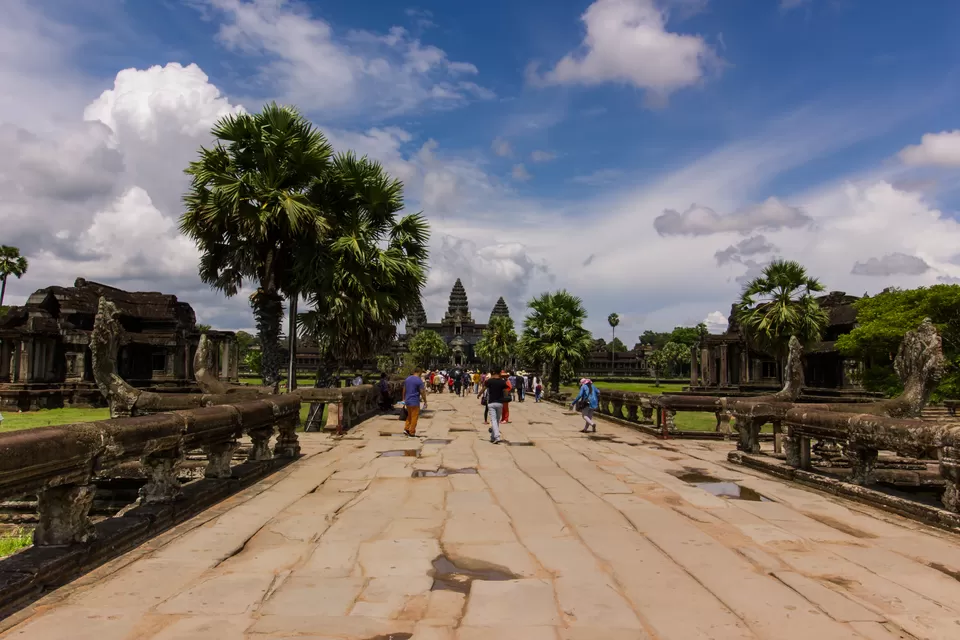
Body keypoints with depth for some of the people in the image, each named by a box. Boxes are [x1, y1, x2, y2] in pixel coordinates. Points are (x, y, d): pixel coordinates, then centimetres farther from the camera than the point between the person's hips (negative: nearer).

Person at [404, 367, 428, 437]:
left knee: (409, 416, 20)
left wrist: (404, 399, 24)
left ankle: (406, 429, 12)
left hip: (407, 401, 7)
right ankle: (412, 432, 4)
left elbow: (404, 390, 14)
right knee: (414, 417, 2)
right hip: (415, 402, -7)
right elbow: (422, 392, -12)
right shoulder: (419, 381, -12)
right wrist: (425, 402, -4)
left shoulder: (407, 379, 8)